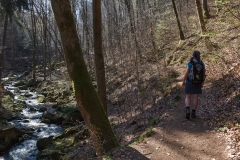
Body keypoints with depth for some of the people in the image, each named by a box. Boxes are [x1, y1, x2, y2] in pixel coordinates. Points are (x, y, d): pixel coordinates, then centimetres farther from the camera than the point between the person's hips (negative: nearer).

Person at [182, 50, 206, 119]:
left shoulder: (190, 63, -14)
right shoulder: (202, 63, -2)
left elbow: (186, 73, -15)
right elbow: (204, 74, 2)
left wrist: (183, 82, -3)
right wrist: (202, 83, 13)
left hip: (190, 82, -3)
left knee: (188, 97, 5)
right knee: (195, 97, 11)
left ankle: (187, 110, -16)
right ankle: (193, 113, 11)